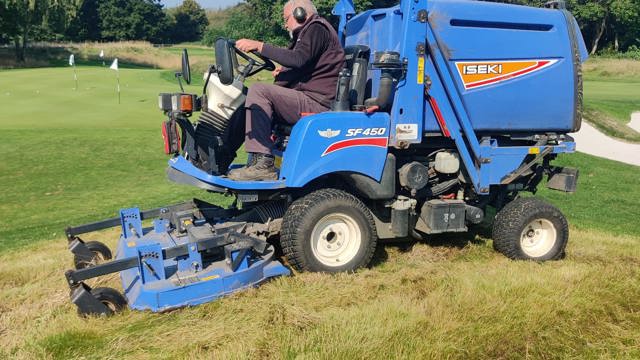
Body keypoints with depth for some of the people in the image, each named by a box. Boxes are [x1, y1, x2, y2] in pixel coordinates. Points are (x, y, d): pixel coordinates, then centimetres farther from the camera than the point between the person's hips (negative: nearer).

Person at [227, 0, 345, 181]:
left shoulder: (317, 28, -5)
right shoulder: (311, 30, 28)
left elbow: (298, 59, -24)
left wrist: (259, 46, -24)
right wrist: (285, 71, 15)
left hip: (316, 103, -11)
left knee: (258, 90, -18)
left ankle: (262, 164, -24)